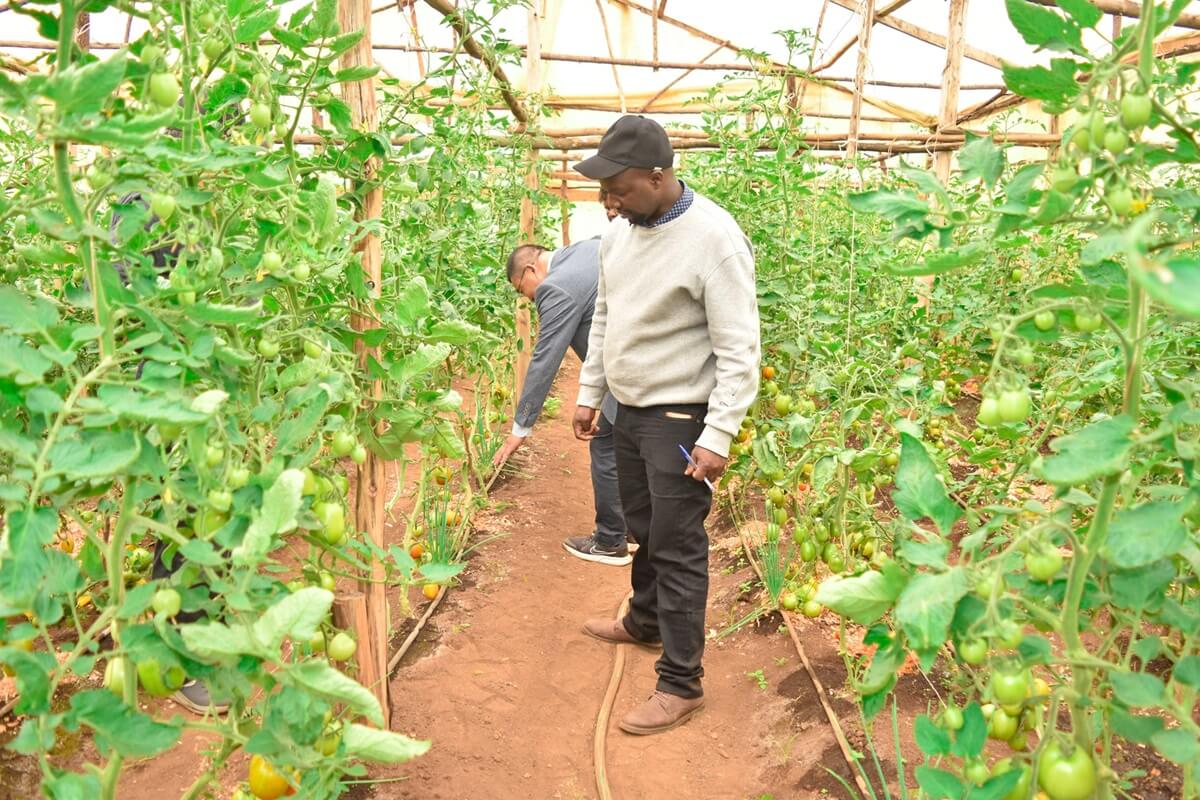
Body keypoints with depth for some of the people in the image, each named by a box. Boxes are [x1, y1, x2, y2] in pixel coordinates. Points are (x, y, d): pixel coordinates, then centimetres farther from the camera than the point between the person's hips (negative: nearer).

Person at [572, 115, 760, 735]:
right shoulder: (620, 233, 2)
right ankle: (645, 621, 45)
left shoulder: (715, 239, -21)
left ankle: (681, 684, 13)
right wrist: (589, 394, 15)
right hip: (628, 410, 8)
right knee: (642, 527, 22)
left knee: (677, 549, -1)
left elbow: (739, 350, -20)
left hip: (679, 417, -7)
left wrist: (718, 436, -23)